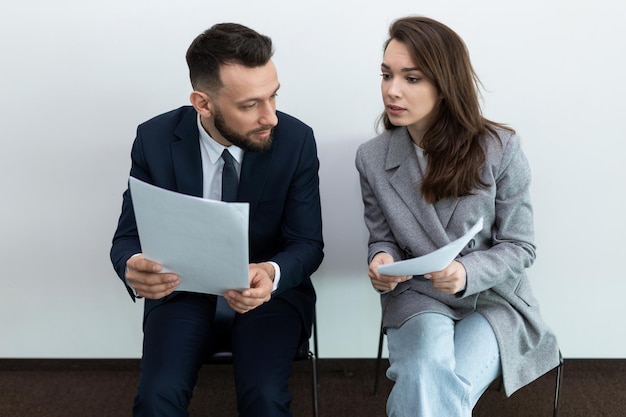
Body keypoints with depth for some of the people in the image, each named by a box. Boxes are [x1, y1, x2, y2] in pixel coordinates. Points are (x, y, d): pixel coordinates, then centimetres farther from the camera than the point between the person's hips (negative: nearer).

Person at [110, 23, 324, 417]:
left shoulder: (297, 140, -14)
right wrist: (133, 267, -31)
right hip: (183, 288, 1)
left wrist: (272, 274, -33)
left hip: (270, 288, 0)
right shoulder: (155, 139, -12)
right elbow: (128, 236, -6)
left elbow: (307, 243, -9)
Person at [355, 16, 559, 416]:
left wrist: (466, 273, -27)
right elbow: (383, 238, 7)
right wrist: (382, 260, -18)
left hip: (493, 298, -1)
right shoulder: (372, 158, -4)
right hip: (418, 297, 1)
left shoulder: (500, 148, -12)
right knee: (424, 384, -30)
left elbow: (519, 247, -6)